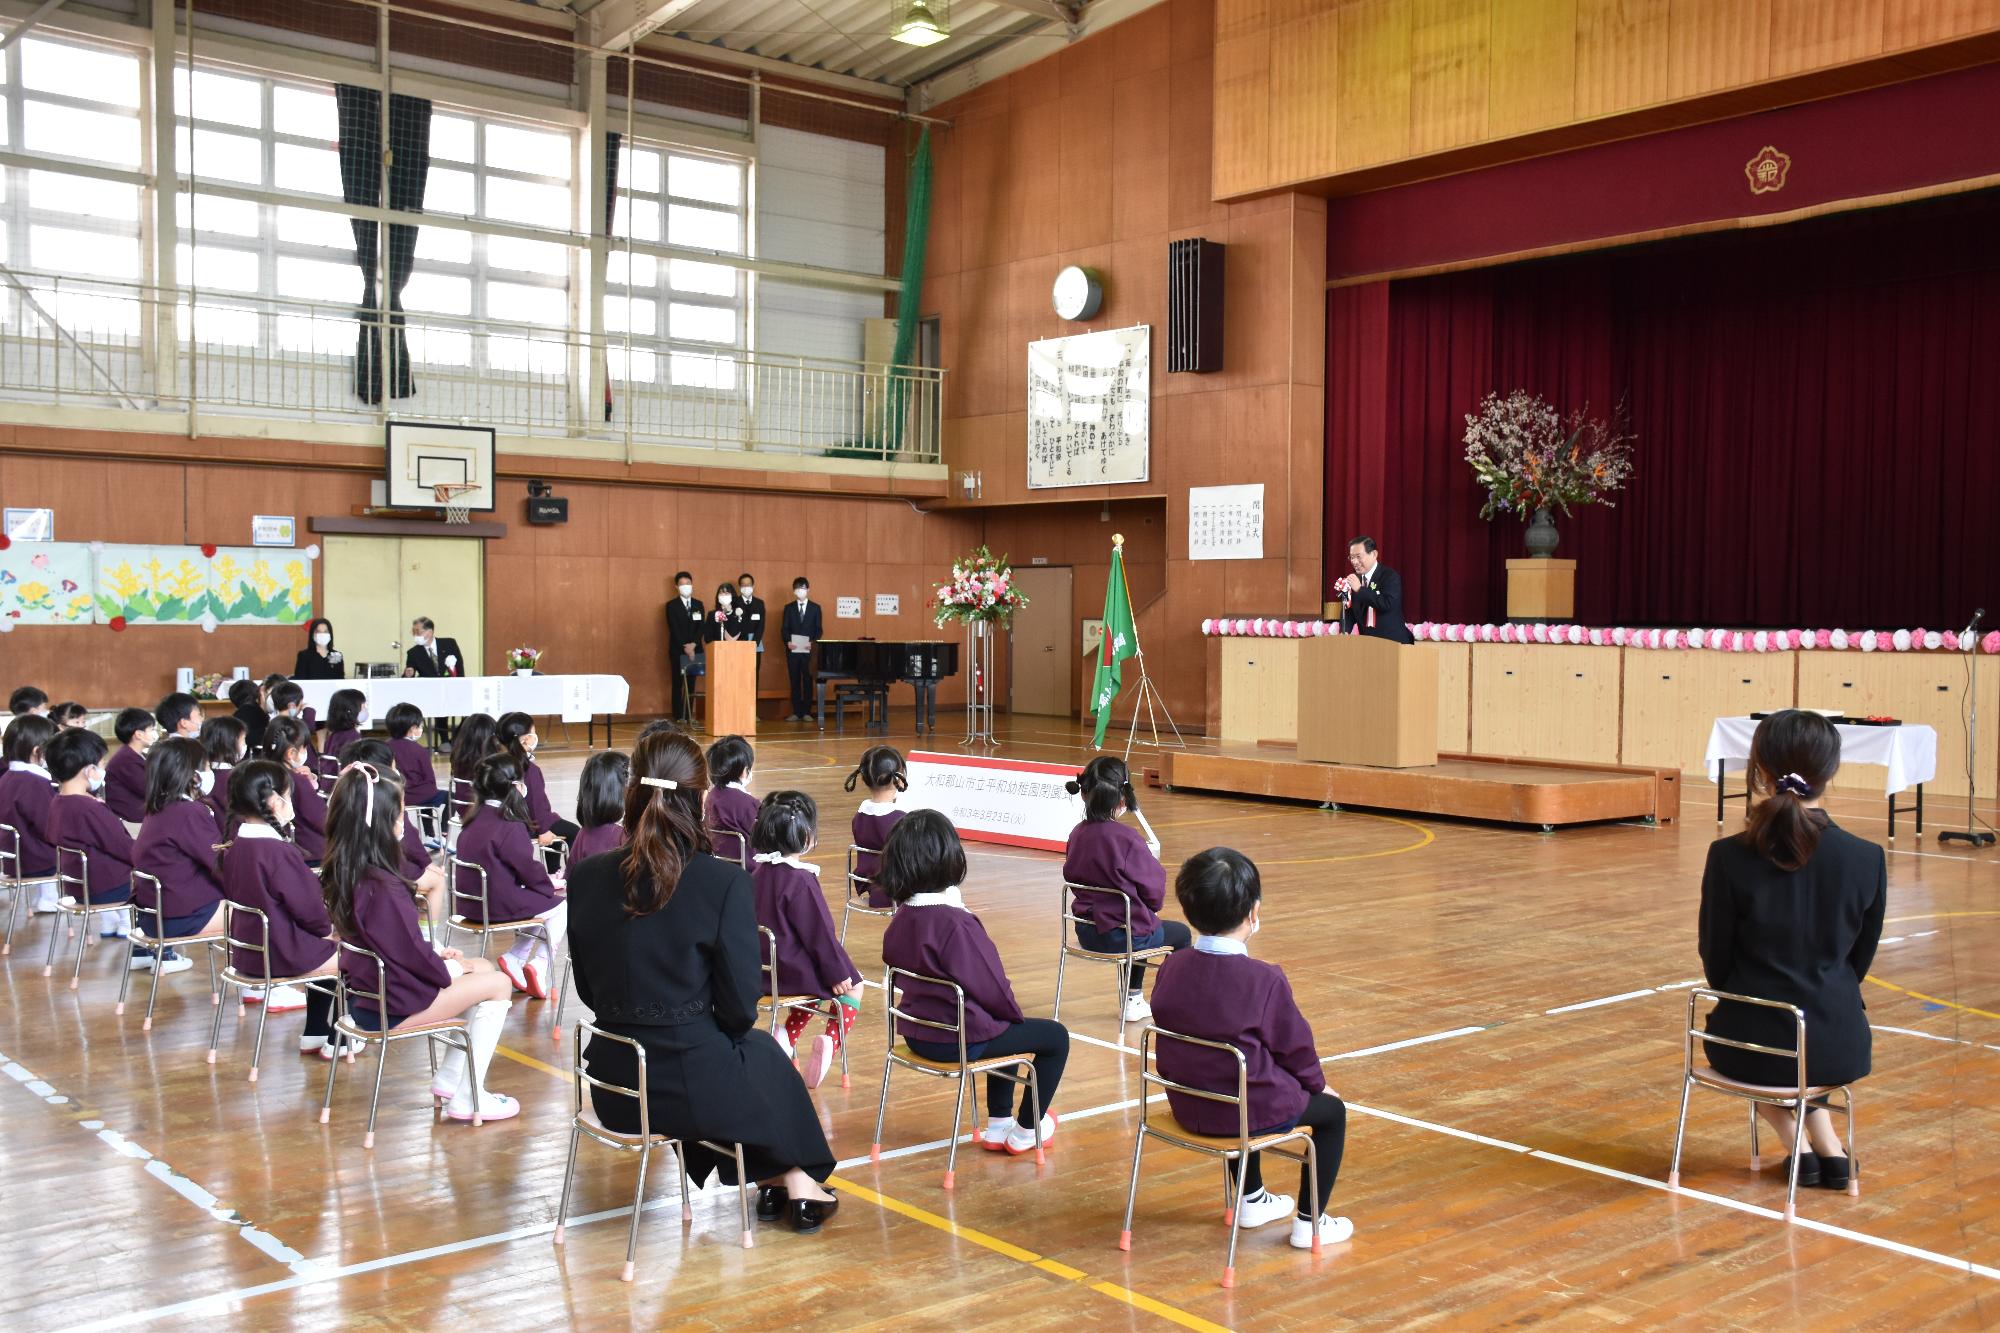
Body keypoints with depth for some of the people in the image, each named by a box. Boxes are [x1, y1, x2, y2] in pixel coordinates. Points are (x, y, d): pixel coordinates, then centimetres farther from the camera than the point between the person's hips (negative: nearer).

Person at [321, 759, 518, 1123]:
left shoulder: (340, 874, 0)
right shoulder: (384, 888, -28)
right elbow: (414, 955, -20)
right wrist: (450, 968, -1)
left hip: (364, 993, 9)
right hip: (392, 1006, -9)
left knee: (483, 969, 19)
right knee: (497, 985, 2)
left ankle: (449, 1079, 22)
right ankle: (467, 1099, 7)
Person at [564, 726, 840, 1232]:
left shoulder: (584, 880, -5)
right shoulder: (723, 882, -17)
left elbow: (590, 990, 7)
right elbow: (740, 1007, -11)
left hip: (615, 1091, 4)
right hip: (693, 1086, -4)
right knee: (764, 1052, 31)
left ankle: (768, 1179, 45)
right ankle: (795, 1181, 44)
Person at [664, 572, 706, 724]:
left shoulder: (698, 604, 12)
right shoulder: (672, 606, 1)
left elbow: (701, 627, 4)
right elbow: (674, 629, -8)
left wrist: (693, 644, -11)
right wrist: (685, 646, -17)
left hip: (694, 649, 3)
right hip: (678, 650, -3)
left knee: (691, 684, 3)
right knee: (678, 683, -2)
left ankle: (689, 716, 5)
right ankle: (679, 716, -1)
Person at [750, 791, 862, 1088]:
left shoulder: (759, 873, 4)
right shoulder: (801, 880, -21)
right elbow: (819, 933, -17)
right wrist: (838, 972, -6)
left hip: (762, 971, 8)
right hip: (793, 972, -8)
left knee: (818, 980, 32)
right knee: (852, 983, 12)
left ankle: (789, 1036, 20)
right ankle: (833, 1039, -9)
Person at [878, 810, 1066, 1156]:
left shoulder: (900, 919, -2)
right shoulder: (957, 923, -27)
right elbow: (991, 988, -22)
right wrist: (1015, 1015, 2)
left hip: (916, 1033, 8)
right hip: (958, 1040, -8)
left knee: (1003, 1028, 33)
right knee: (1055, 1036, 11)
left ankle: (998, 1126, 36)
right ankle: (1026, 1132, 22)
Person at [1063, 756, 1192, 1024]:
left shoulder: (1077, 834, -4)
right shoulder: (1128, 840, -23)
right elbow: (1155, 896, -16)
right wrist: (1153, 861, 3)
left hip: (1086, 933, 7)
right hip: (1120, 936, -7)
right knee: (1181, 934, 22)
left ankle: (1133, 1000, 45)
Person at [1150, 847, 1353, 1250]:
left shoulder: (1171, 968, -5)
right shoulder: (1265, 980, -23)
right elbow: (1294, 1046, -9)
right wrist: (1317, 1082, 11)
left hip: (1187, 1107, 6)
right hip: (1251, 1111, -6)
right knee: (1332, 1110, 18)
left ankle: (1252, 1200, 49)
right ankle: (1310, 1222, 21)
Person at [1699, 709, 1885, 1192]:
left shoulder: (1730, 857, -16)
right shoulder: (1867, 859, -11)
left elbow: (1717, 962, -5)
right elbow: (1859, 960, 2)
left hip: (1748, 1044, -2)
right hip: (1838, 1046, 2)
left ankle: (1797, 1141, 24)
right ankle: (1826, 1145, 30)